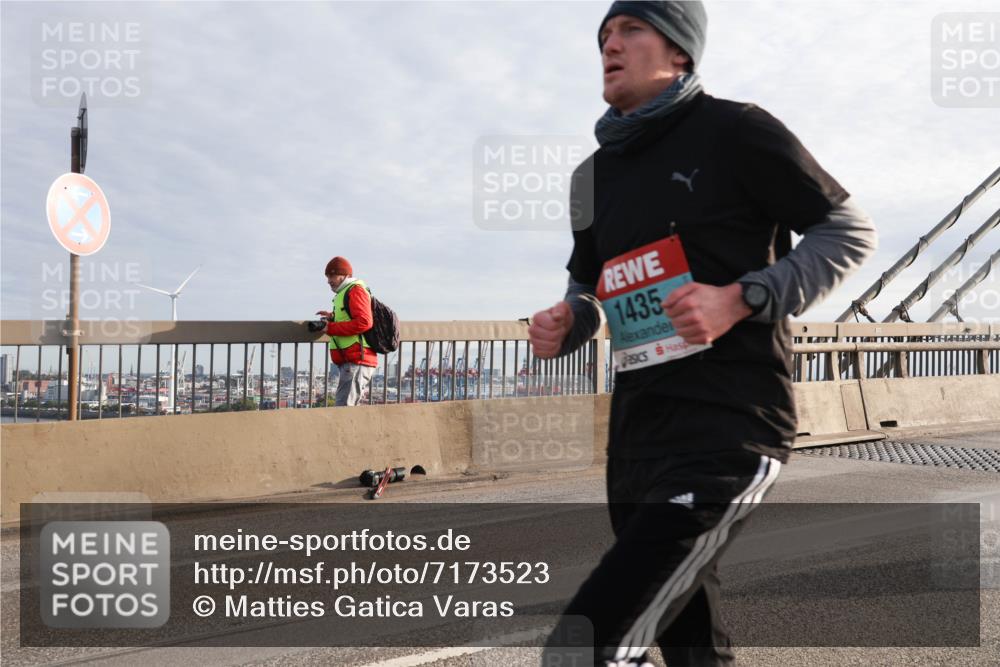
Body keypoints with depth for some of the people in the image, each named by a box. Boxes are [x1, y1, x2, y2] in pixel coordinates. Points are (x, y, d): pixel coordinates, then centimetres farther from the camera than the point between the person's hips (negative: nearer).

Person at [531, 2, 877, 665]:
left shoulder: (734, 131, -4)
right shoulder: (597, 174, 15)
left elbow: (851, 231, -3)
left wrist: (741, 299, -17)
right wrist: (564, 325, 2)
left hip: (728, 429, -7)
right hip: (638, 431, 8)